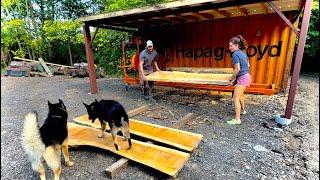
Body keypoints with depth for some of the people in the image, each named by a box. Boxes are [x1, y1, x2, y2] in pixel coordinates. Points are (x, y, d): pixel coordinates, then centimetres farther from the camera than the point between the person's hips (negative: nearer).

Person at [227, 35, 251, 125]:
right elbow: (248, 65, 18)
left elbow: (237, 69, -20)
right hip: (247, 76, 10)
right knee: (240, 94, 28)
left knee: (235, 98, -10)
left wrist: (231, 80, -11)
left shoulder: (235, 54, -16)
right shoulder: (243, 53, 12)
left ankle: (237, 119, -10)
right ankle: (242, 110, 47)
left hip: (242, 78, -10)